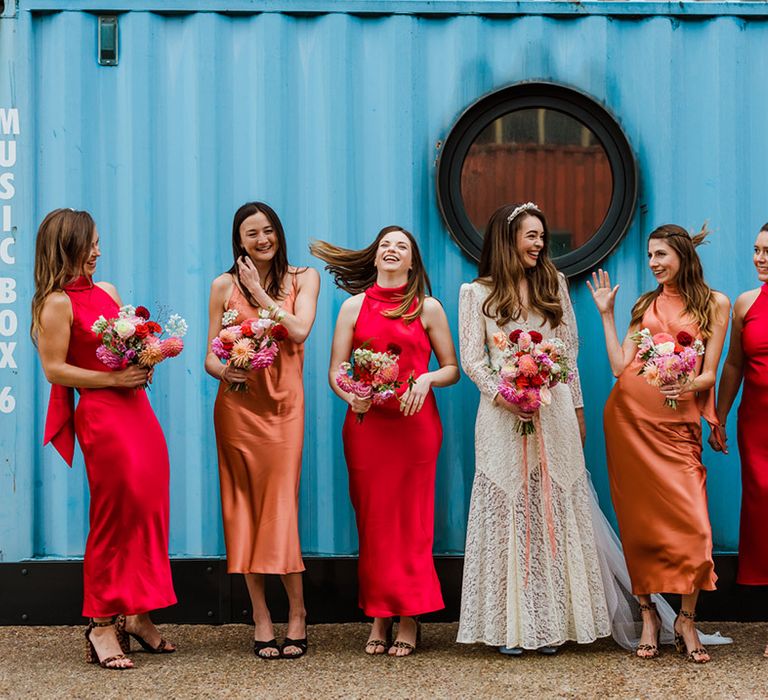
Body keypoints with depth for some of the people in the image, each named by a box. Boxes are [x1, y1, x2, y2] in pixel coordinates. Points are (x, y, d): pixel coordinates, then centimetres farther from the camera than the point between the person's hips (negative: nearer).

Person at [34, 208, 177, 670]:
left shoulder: (108, 291, 15)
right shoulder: (57, 304, -8)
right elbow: (54, 369, -12)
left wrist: (142, 366, 3)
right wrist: (112, 379, -16)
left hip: (137, 409, 8)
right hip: (101, 416, -7)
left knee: (149, 509, 8)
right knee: (116, 516, -4)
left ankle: (137, 614, 18)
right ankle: (102, 626, 5)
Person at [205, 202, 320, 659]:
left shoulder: (303, 279, 8)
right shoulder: (225, 286, 8)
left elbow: (299, 331, -10)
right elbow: (210, 356, 6)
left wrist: (261, 294, -7)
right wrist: (223, 370, -15)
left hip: (282, 403, -1)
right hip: (237, 404, 1)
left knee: (281, 505, -6)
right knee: (244, 506, 1)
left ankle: (297, 614, 3)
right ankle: (261, 618, 7)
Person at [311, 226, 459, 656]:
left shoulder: (428, 308, 6)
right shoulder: (354, 306, 9)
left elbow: (452, 369, 8)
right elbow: (336, 371, 7)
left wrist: (427, 379, -12)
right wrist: (351, 396, -13)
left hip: (415, 423, -1)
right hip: (366, 424, 1)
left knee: (412, 521, 0)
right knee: (373, 520, 2)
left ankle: (410, 620, 6)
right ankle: (379, 618, 10)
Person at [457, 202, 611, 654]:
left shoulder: (554, 284, 13)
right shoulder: (477, 293, 5)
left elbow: (570, 351, 14)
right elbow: (472, 359, 0)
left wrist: (577, 408, 11)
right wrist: (501, 396, -15)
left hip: (554, 411, 2)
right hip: (503, 415, -2)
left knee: (553, 517, 2)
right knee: (507, 516, -2)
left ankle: (552, 621, 7)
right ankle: (511, 625, 3)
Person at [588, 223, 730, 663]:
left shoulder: (714, 304, 8)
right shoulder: (645, 305, 17)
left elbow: (710, 373, 3)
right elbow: (620, 366, 8)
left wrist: (691, 384, -18)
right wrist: (607, 314, 9)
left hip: (678, 422, -2)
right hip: (631, 414, 2)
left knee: (691, 523, -10)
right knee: (641, 518, 2)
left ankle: (687, 620, 3)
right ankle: (648, 614, 12)